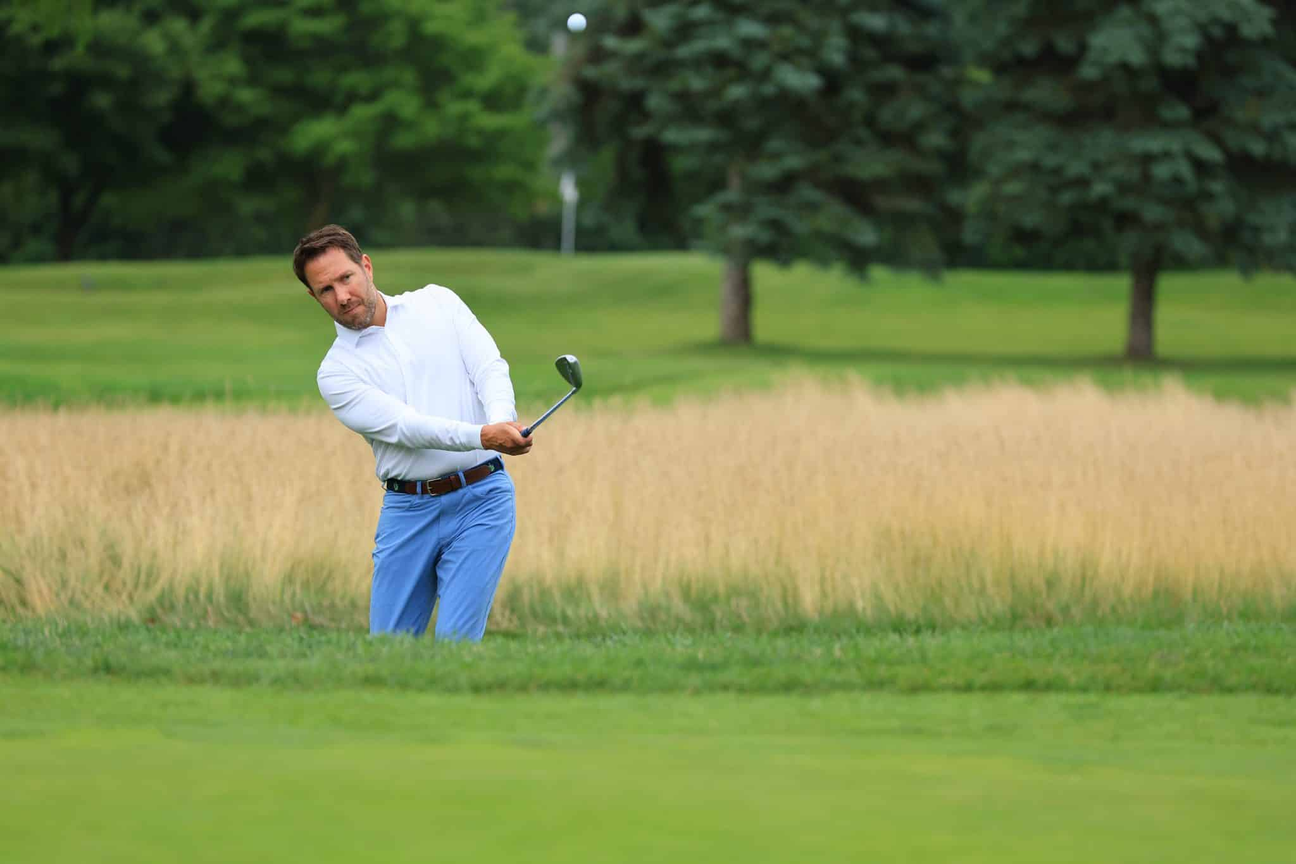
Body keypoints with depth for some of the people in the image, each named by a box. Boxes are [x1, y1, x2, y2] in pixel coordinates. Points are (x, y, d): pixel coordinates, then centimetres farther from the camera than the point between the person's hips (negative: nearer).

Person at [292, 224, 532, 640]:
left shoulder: (438, 302, 8)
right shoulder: (336, 371, 2)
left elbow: (491, 369, -2)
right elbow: (403, 426, -13)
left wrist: (502, 421, -26)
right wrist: (482, 436, -30)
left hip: (481, 498, -1)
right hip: (407, 510, 2)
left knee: (455, 645, -12)